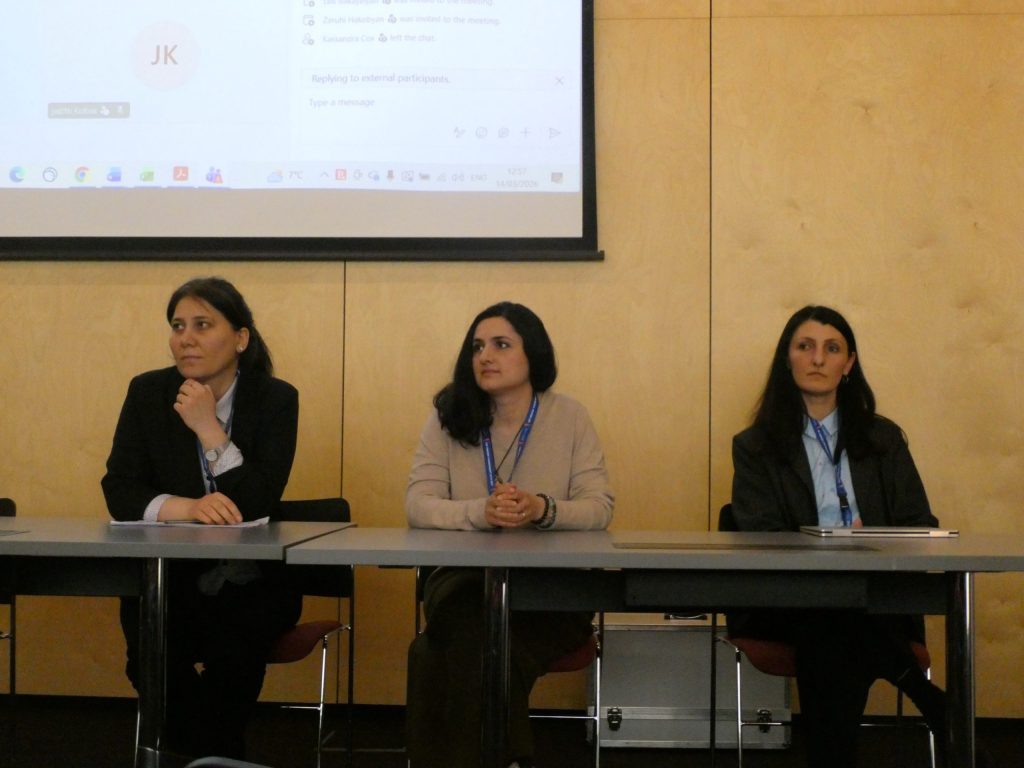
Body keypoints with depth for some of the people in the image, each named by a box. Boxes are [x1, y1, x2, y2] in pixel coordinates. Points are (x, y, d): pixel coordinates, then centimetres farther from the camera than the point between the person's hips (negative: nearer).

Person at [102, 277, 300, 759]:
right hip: (167, 575, 2)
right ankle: (221, 754, -5)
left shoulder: (275, 398, -3)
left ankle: (204, 749, -6)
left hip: (250, 581, -1)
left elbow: (259, 503, -12)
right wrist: (186, 507, -24)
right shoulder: (148, 393, 2)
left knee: (232, 648, -32)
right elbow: (119, 491, -6)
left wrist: (210, 430, -19)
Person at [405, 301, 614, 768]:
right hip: (463, 577, 2)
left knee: (471, 644, -31)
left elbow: (599, 507, -5)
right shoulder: (448, 418, 4)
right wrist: (480, 512, -27)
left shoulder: (569, 417, 2)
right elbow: (418, 505, -7)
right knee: (475, 628, -33)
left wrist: (542, 510, -27)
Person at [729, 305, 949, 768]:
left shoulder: (884, 439, 18)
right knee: (832, 634, -38)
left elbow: (920, 525, 11)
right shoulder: (755, 447, 11)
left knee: (833, 642, -36)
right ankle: (939, 712, -25)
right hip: (787, 600, -1)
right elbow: (759, 538, -1)